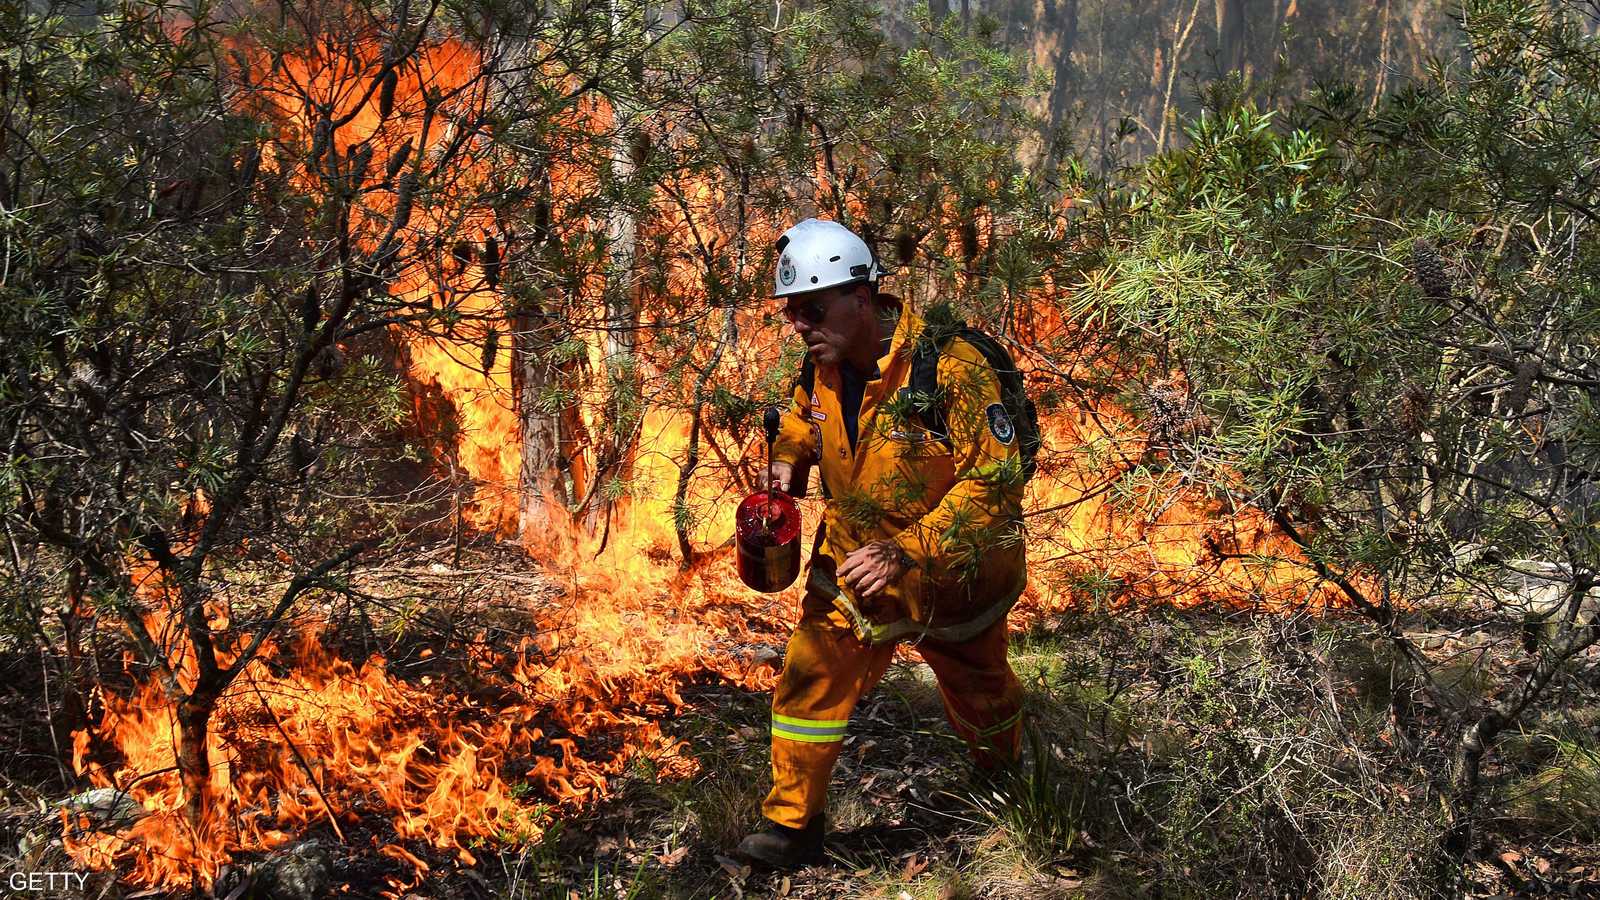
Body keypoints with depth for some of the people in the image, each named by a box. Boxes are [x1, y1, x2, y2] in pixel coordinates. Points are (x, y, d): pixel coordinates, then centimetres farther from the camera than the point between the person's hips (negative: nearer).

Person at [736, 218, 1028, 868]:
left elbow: (995, 483, -31)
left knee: (981, 702, 19)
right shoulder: (822, 369, -9)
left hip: (951, 573, -4)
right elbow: (803, 417, 16)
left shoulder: (948, 367, -31)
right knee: (811, 677, -7)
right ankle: (792, 825, 6)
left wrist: (907, 550, -36)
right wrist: (788, 460, -6)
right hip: (854, 562, 4)